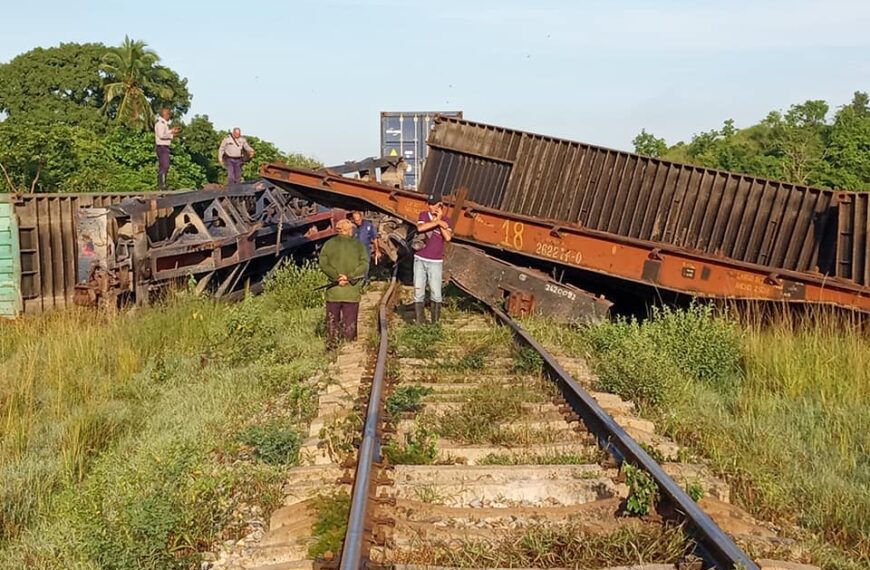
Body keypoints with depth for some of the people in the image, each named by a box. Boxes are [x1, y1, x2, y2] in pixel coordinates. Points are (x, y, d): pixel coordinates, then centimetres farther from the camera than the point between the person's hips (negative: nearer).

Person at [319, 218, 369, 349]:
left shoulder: (329, 244, 3)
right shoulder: (358, 245, 2)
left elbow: (323, 264, -8)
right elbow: (364, 265, -9)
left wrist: (337, 277, -11)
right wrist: (350, 277, -13)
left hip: (334, 291, 1)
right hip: (352, 292, 0)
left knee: (332, 321, 10)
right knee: (350, 324, 6)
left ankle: (331, 347, 11)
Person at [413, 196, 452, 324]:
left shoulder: (445, 220, 3)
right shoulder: (423, 215, 4)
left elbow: (448, 237, -13)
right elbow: (420, 228, -18)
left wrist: (440, 219, -11)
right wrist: (437, 222, -17)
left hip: (436, 262, -1)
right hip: (420, 260, 1)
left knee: (436, 294, -5)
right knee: (418, 293, 0)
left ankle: (435, 323, 4)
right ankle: (419, 323, 5)